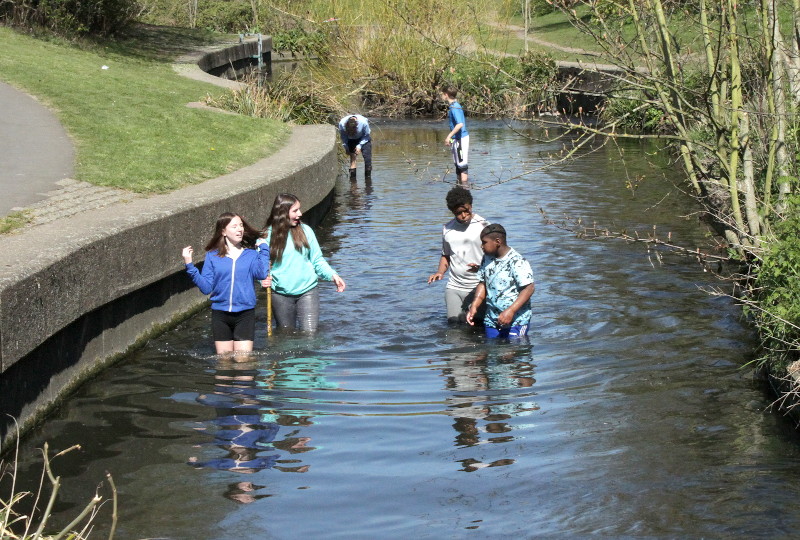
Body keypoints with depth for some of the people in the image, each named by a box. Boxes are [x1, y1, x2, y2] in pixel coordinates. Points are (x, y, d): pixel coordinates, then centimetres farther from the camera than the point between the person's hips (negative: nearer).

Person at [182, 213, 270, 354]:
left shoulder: (251, 254, 4)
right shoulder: (212, 256, 5)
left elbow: (261, 273, -17)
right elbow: (206, 288, -3)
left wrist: (263, 248, -8)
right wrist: (190, 265, -10)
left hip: (245, 313, -1)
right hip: (220, 315, 1)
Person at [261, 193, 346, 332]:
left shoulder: (305, 230, -1)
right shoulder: (267, 236, -5)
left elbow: (317, 260, 5)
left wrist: (332, 275, -9)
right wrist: (264, 278, -21)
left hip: (307, 291, 0)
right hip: (281, 295, 0)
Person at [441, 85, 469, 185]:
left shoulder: (454, 108, -19)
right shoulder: (452, 106, 12)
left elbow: (460, 124, -31)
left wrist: (449, 136, -29)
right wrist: (450, 138, 24)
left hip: (461, 139, -10)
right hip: (456, 139, 10)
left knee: (462, 164, -6)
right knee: (458, 164, 17)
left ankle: (464, 186, -4)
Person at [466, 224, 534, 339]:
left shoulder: (517, 262, -15)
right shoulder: (487, 259, 9)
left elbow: (529, 288, -18)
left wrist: (510, 311, -26)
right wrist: (474, 306, 2)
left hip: (515, 322, -7)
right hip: (491, 320, 7)